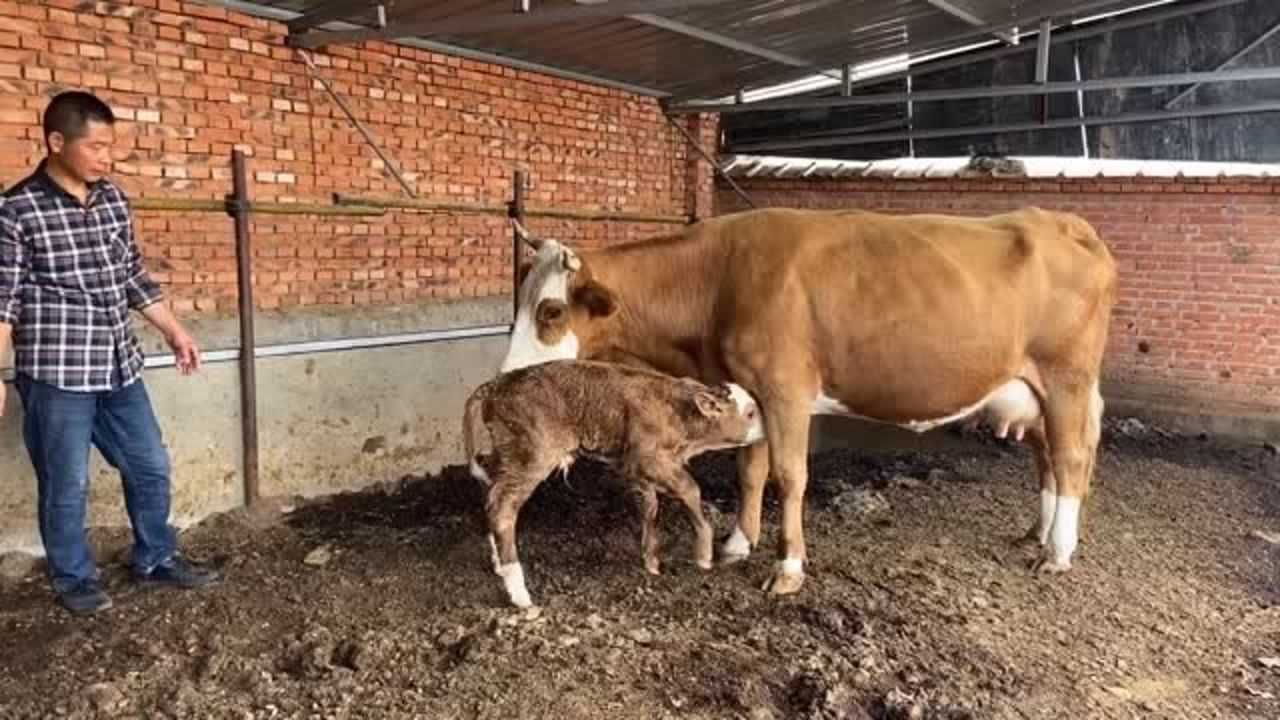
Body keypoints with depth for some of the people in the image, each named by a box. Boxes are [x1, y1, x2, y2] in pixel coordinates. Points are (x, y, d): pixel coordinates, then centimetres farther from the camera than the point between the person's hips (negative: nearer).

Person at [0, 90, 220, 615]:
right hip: (55, 371, -6)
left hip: (119, 366, 6)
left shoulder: (113, 200, 7)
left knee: (151, 467, 12)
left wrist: (175, 332, 15)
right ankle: (73, 578, 27)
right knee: (66, 484, 7)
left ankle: (155, 559, 31)